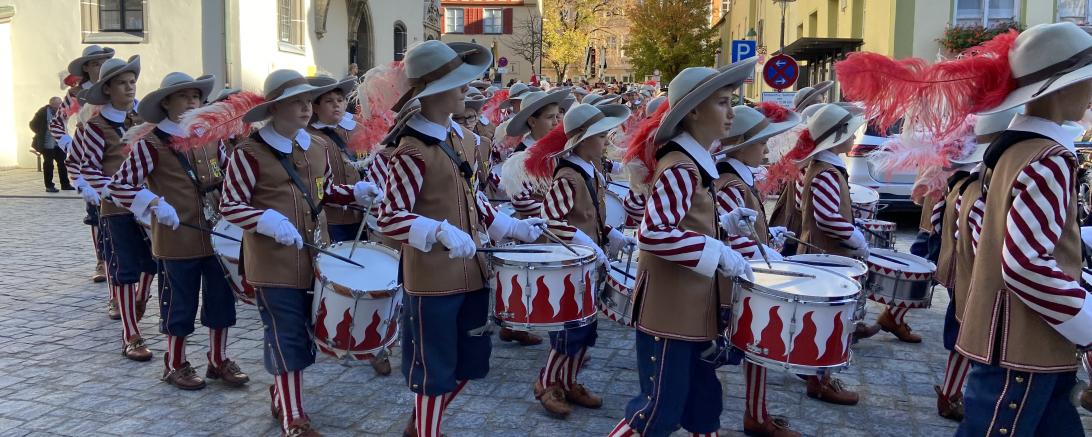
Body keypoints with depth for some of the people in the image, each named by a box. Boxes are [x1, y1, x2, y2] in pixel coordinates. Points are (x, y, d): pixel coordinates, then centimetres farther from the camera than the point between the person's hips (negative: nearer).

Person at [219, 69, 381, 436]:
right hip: (274, 262, -6)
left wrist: (356, 193, 1)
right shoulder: (250, 152, -12)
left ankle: (280, 394, 37)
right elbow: (229, 205, -10)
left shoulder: (318, 146, 8)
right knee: (288, 338, -1)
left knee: (304, 334, 15)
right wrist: (269, 221, -26)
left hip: (315, 256, 7)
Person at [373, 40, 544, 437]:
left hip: (470, 271, 9)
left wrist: (512, 227, 12)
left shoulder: (462, 139, 9)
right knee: (434, 369, 6)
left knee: (469, 361, 19)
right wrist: (441, 232, -35)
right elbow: (389, 218, -22)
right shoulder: (413, 150, -18)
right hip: (431, 277, -8)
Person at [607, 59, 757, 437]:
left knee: (703, 400, 18)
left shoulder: (696, 161, 11)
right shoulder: (680, 168, -20)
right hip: (669, 309, -10)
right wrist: (718, 253, -25)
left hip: (691, 306, 10)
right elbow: (652, 234, -30)